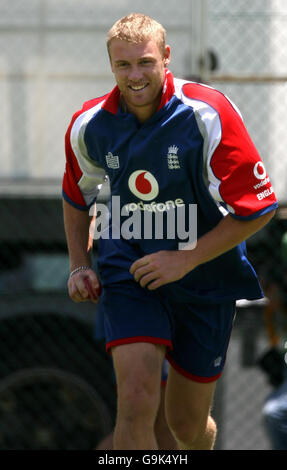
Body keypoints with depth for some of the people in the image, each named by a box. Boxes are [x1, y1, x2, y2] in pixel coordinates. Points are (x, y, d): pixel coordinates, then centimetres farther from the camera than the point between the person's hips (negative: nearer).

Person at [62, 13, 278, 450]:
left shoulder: (209, 114, -18)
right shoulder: (88, 125, -5)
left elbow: (258, 207, -15)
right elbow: (77, 196, 17)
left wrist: (186, 259, -17)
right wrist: (79, 266, 7)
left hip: (205, 280, -1)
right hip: (128, 270, 1)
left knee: (188, 424, 7)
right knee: (137, 401, -20)